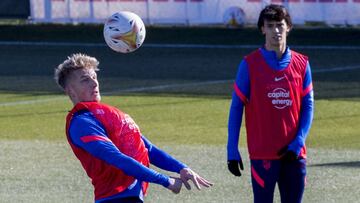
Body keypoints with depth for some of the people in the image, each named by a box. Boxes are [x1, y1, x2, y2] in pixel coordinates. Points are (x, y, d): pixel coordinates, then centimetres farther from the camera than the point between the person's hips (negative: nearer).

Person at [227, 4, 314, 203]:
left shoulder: (301, 64, 6)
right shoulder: (250, 64, -3)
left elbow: (308, 106, 7)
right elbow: (236, 108, -1)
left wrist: (298, 143, -6)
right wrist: (232, 151, -5)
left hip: (294, 153, 3)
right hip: (262, 153, -3)